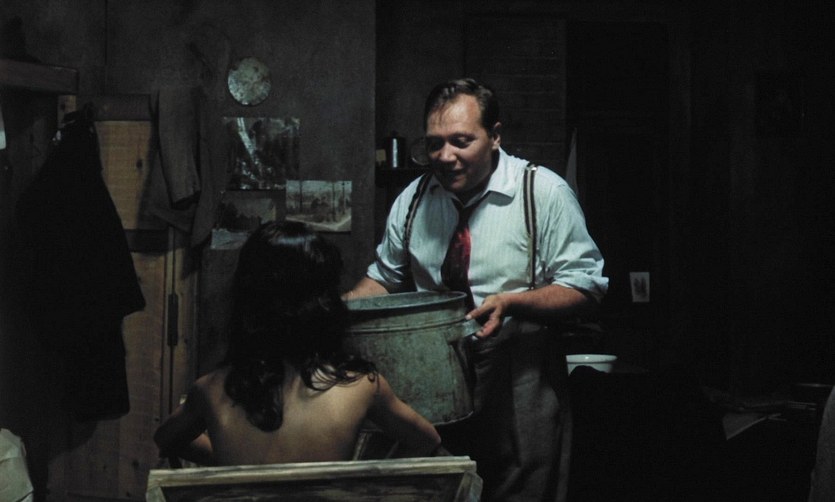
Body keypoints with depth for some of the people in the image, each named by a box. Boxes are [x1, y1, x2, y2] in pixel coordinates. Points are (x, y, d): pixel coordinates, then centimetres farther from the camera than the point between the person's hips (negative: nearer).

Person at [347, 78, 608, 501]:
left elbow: (586, 287, -8)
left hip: (518, 387, -4)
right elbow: (385, 276, 18)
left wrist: (511, 302, -23)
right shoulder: (413, 199, 6)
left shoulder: (544, 192, -7)